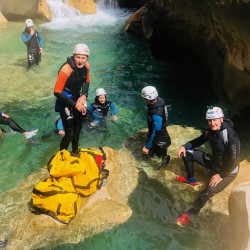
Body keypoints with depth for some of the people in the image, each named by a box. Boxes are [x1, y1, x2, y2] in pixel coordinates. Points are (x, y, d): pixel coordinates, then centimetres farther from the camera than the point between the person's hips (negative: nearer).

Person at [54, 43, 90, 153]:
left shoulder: (86, 66, -9)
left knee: (78, 128, 22)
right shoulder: (66, 70, -29)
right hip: (65, 102, -7)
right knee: (70, 133, -11)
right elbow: (57, 92, -24)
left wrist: (84, 95, -7)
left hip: (77, 99, 7)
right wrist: (74, 104, -24)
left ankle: (75, 151, 47)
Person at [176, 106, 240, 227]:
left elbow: (234, 160, -27)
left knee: (209, 191, -29)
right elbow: (199, 140, 10)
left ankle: (189, 214, -12)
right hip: (214, 162, 7)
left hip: (228, 171, -7)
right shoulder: (210, 131, -8)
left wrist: (221, 175, -21)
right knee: (186, 152, -1)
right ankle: (191, 180, 17)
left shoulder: (231, 135, -30)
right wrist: (184, 146, -8)